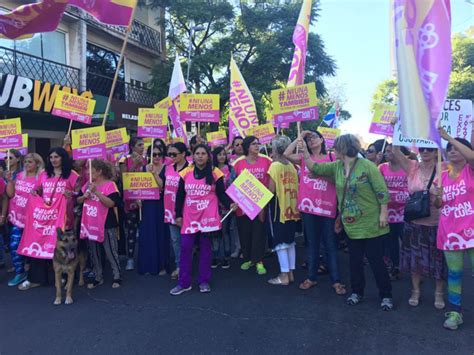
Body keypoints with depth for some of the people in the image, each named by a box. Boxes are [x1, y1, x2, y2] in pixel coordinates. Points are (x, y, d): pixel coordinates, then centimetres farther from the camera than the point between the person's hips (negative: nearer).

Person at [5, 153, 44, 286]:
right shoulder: (19, 176, 6)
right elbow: (10, 194, 6)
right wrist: (10, 180, -5)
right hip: (16, 217, 5)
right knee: (14, 245, 1)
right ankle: (19, 273, 13)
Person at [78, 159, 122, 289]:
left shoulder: (110, 184, -13)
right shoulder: (88, 184, 7)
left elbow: (111, 203, -24)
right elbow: (78, 200, 14)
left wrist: (96, 192, -29)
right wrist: (84, 196, -8)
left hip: (107, 225, -7)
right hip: (91, 224, 7)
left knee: (110, 252, 4)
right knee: (94, 253, 14)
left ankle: (117, 277, 18)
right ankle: (98, 278, 27)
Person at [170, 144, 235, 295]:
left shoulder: (215, 173, -2)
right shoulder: (186, 173, 3)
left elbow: (221, 194, -1)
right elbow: (180, 195, 7)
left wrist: (229, 204, -19)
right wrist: (178, 215, 6)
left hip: (208, 217, -2)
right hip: (189, 217, 2)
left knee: (205, 248, 7)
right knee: (185, 248, 2)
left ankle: (204, 281, 19)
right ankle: (184, 283, 14)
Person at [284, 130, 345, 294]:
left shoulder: (331, 158, 4)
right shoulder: (304, 157, 7)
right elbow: (286, 154, -9)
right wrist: (299, 138, -4)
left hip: (327, 206, -1)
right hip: (309, 206, 2)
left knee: (330, 244, 5)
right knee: (312, 243, 13)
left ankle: (336, 280, 13)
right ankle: (312, 277, 24)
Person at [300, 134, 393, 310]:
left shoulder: (367, 166, -13)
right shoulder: (336, 166, 4)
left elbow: (382, 191, -13)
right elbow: (315, 168, 5)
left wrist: (383, 214, -14)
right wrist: (305, 150, -5)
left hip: (371, 223, -5)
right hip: (351, 224, 5)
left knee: (375, 260, 4)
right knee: (355, 260, 15)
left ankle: (386, 295, 21)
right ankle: (357, 292, 32)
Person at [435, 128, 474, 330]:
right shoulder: (443, 176, 9)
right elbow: (438, 205, 15)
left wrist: (447, 136, -24)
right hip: (450, 232, 4)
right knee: (454, 273, 10)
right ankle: (455, 311, 20)